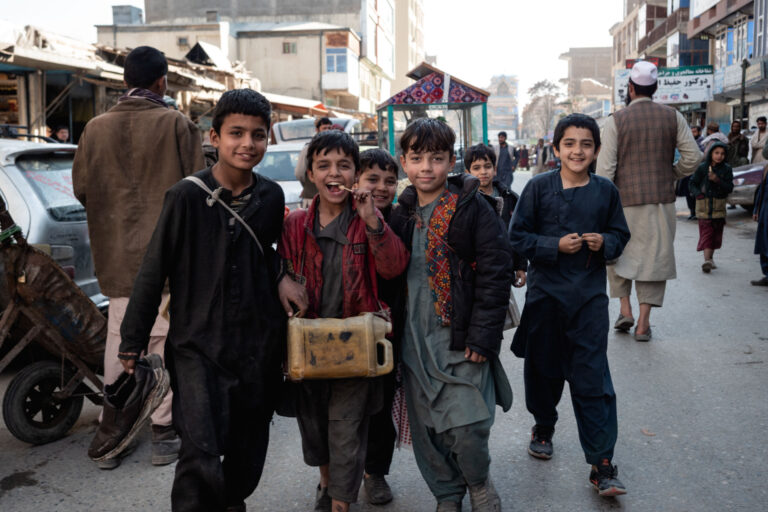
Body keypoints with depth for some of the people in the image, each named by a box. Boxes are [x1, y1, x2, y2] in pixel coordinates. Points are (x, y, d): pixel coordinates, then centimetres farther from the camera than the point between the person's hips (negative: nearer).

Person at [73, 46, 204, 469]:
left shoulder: (96, 128, 3)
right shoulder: (176, 125, -7)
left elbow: (81, 188, 7)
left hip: (116, 256, 4)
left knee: (118, 340, 11)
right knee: (164, 340, 5)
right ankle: (162, 433, 11)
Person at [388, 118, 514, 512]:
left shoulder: (473, 207, -7)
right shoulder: (400, 213, 9)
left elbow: (496, 272, -11)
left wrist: (483, 335, -14)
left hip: (461, 340, -4)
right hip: (415, 340, 5)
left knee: (467, 428, -7)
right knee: (427, 428, 12)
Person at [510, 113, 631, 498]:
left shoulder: (605, 191, 2)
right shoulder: (539, 187, -3)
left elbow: (620, 235, 12)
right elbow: (518, 238, -2)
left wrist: (604, 243, -9)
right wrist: (556, 245, -16)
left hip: (589, 296, 0)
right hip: (545, 292, 0)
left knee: (592, 379, -3)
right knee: (543, 368, 14)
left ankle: (601, 464, 4)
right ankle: (543, 426, 41)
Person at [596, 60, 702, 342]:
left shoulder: (616, 120, -5)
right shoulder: (673, 117, 2)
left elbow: (605, 167, -9)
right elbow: (693, 157, 0)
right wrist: (671, 174, 17)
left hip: (625, 199, -1)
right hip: (662, 199, 2)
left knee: (617, 253, 17)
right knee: (655, 257, 7)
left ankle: (625, 310, 12)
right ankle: (643, 323, 7)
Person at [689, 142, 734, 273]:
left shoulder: (726, 169, 2)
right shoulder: (702, 168, -1)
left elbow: (730, 188, -2)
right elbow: (693, 183, 5)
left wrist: (718, 181, -18)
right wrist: (697, 193, -13)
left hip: (719, 206, 2)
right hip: (704, 205, -2)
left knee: (716, 233, 10)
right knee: (706, 232, -10)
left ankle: (710, 258, 25)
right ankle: (707, 260, -18)